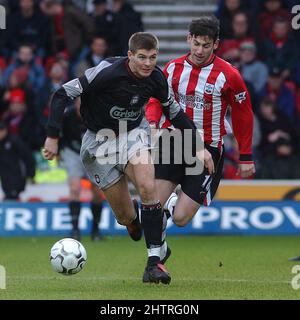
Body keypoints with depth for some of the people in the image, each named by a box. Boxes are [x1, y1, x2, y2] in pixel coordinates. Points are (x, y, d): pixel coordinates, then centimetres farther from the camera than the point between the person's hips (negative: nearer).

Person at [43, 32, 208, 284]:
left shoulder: (156, 78, -11)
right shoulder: (108, 72, -26)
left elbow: (173, 110, 8)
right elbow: (63, 94, -22)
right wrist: (52, 137, -25)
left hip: (134, 134, 3)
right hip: (100, 139, -3)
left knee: (147, 187, -25)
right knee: (126, 217, -3)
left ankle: (154, 261, -21)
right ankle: (132, 220, 38)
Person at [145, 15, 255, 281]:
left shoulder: (228, 75, -7)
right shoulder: (173, 68, 3)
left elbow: (243, 115, 3)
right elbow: (156, 99, 15)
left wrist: (246, 157, 5)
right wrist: (153, 124, -8)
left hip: (207, 149, -3)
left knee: (181, 219, -8)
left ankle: (172, 204, 31)